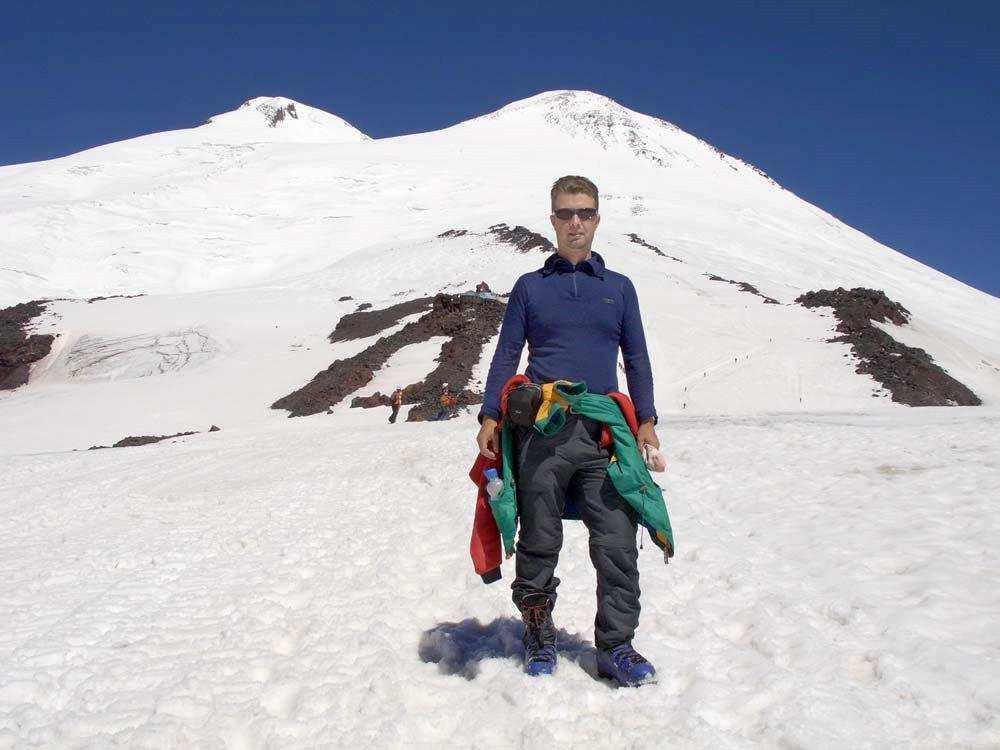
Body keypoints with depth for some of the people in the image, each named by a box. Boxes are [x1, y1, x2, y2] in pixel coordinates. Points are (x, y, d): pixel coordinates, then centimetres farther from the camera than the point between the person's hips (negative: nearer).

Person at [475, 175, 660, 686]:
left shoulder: (619, 288, 17)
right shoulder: (530, 287, 13)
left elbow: (636, 359, 16)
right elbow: (506, 356, 11)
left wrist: (645, 419, 4)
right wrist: (490, 416, -1)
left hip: (603, 432, 1)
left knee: (617, 544, -4)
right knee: (539, 542, 6)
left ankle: (616, 645, 7)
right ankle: (538, 635, 22)